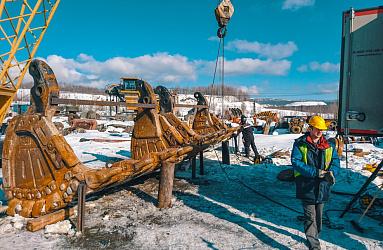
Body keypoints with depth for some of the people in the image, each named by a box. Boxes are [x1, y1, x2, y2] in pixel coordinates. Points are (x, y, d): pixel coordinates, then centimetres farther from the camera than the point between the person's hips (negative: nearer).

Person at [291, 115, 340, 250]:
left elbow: (335, 160, 6)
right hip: (307, 187, -5)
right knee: (310, 217, -4)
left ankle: (314, 237, 41)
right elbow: (296, 162, -16)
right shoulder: (300, 144, -9)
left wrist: (332, 172, -17)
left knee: (319, 215, 20)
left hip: (322, 187, 5)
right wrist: (315, 172, -23)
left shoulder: (328, 145, 5)